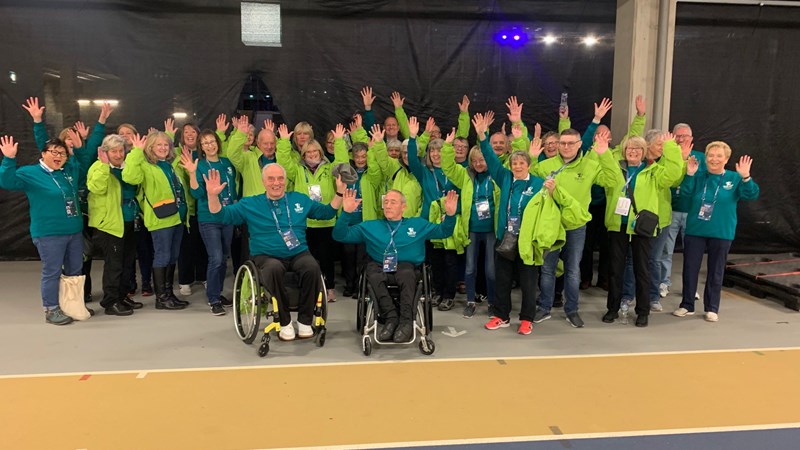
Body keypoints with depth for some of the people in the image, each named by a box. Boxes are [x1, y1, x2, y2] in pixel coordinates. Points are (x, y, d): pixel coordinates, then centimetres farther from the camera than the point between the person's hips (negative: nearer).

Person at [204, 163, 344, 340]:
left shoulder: (300, 199, 15)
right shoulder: (250, 204, 10)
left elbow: (327, 212, 21)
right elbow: (223, 215, 5)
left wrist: (340, 192, 8)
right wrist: (213, 195, -12)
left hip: (298, 254, 2)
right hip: (267, 257, -1)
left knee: (312, 267, -32)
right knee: (273, 269, -38)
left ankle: (304, 320, -13)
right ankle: (284, 322, -19)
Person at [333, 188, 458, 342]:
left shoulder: (418, 224, 23)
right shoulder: (370, 226, 21)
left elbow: (443, 231, 20)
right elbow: (340, 235, 15)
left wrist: (450, 215, 0)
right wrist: (347, 213, -2)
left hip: (406, 267, -1)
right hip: (379, 268, 1)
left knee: (406, 273, -36)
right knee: (373, 274, -35)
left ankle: (406, 321, -35)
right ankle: (391, 318, -35)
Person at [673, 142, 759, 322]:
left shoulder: (734, 179, 0)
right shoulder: (699, 176, 1)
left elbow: (752, 195, -11)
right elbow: (685, 193, -12)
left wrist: (746, 178, -27)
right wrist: (689, 175, -25)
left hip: (721, 234, 0)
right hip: (695, 231, 1)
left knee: (715, 272, 9)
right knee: (690, 269, 5)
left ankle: (711, 308, 21)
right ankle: (687, 305, 18)